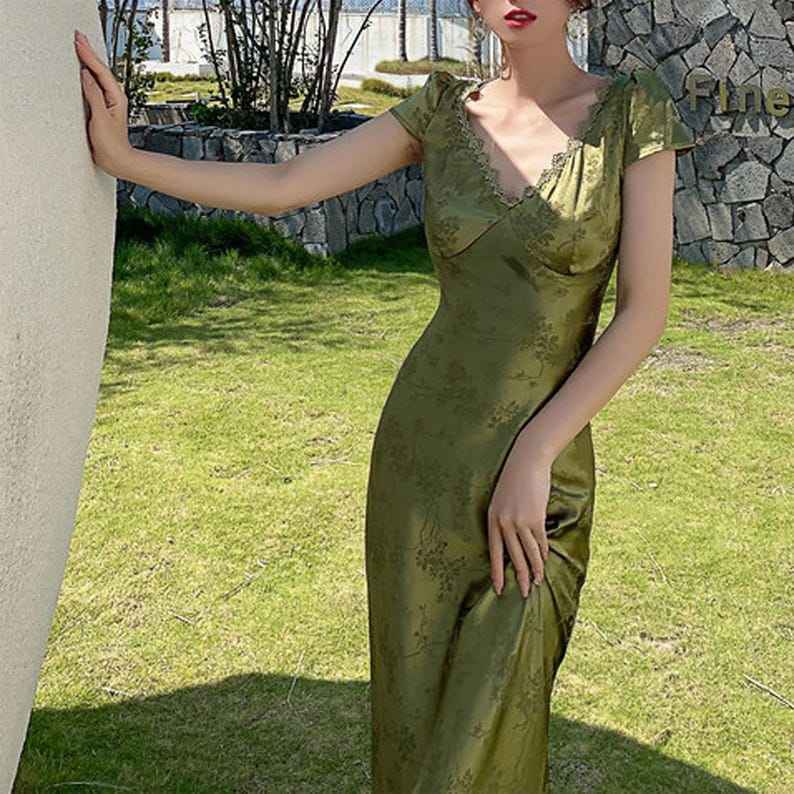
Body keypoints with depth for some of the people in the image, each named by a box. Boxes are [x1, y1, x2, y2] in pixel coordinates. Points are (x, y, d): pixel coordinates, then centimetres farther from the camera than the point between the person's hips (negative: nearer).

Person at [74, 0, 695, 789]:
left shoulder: (633, 109, -6)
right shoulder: (444, 112, 2)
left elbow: (645, 311, -11)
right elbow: (278, 187, -4)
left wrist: (533, 456, -17)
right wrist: (120, 155, -16)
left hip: (542, 468, -2)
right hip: (422, 443, 3)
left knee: (486, 730, 2)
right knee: (416, 710, 12)